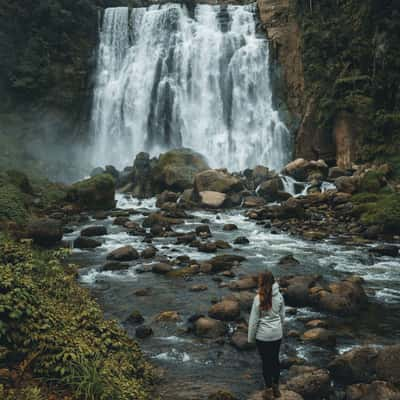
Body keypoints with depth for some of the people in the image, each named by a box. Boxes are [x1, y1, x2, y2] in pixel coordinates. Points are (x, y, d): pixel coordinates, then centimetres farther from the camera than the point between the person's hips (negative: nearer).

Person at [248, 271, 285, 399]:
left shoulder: (259, 298, -19)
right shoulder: (279, 296, -6)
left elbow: (253, 320, -13)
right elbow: (282, 316, 5)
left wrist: (251, 337, -1)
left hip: (263, 335, -4)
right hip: (277, 334, 4)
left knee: (266, 362, 10)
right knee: (275, 359, 18)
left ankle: (269, 390, 21)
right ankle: (276, 387, 31)